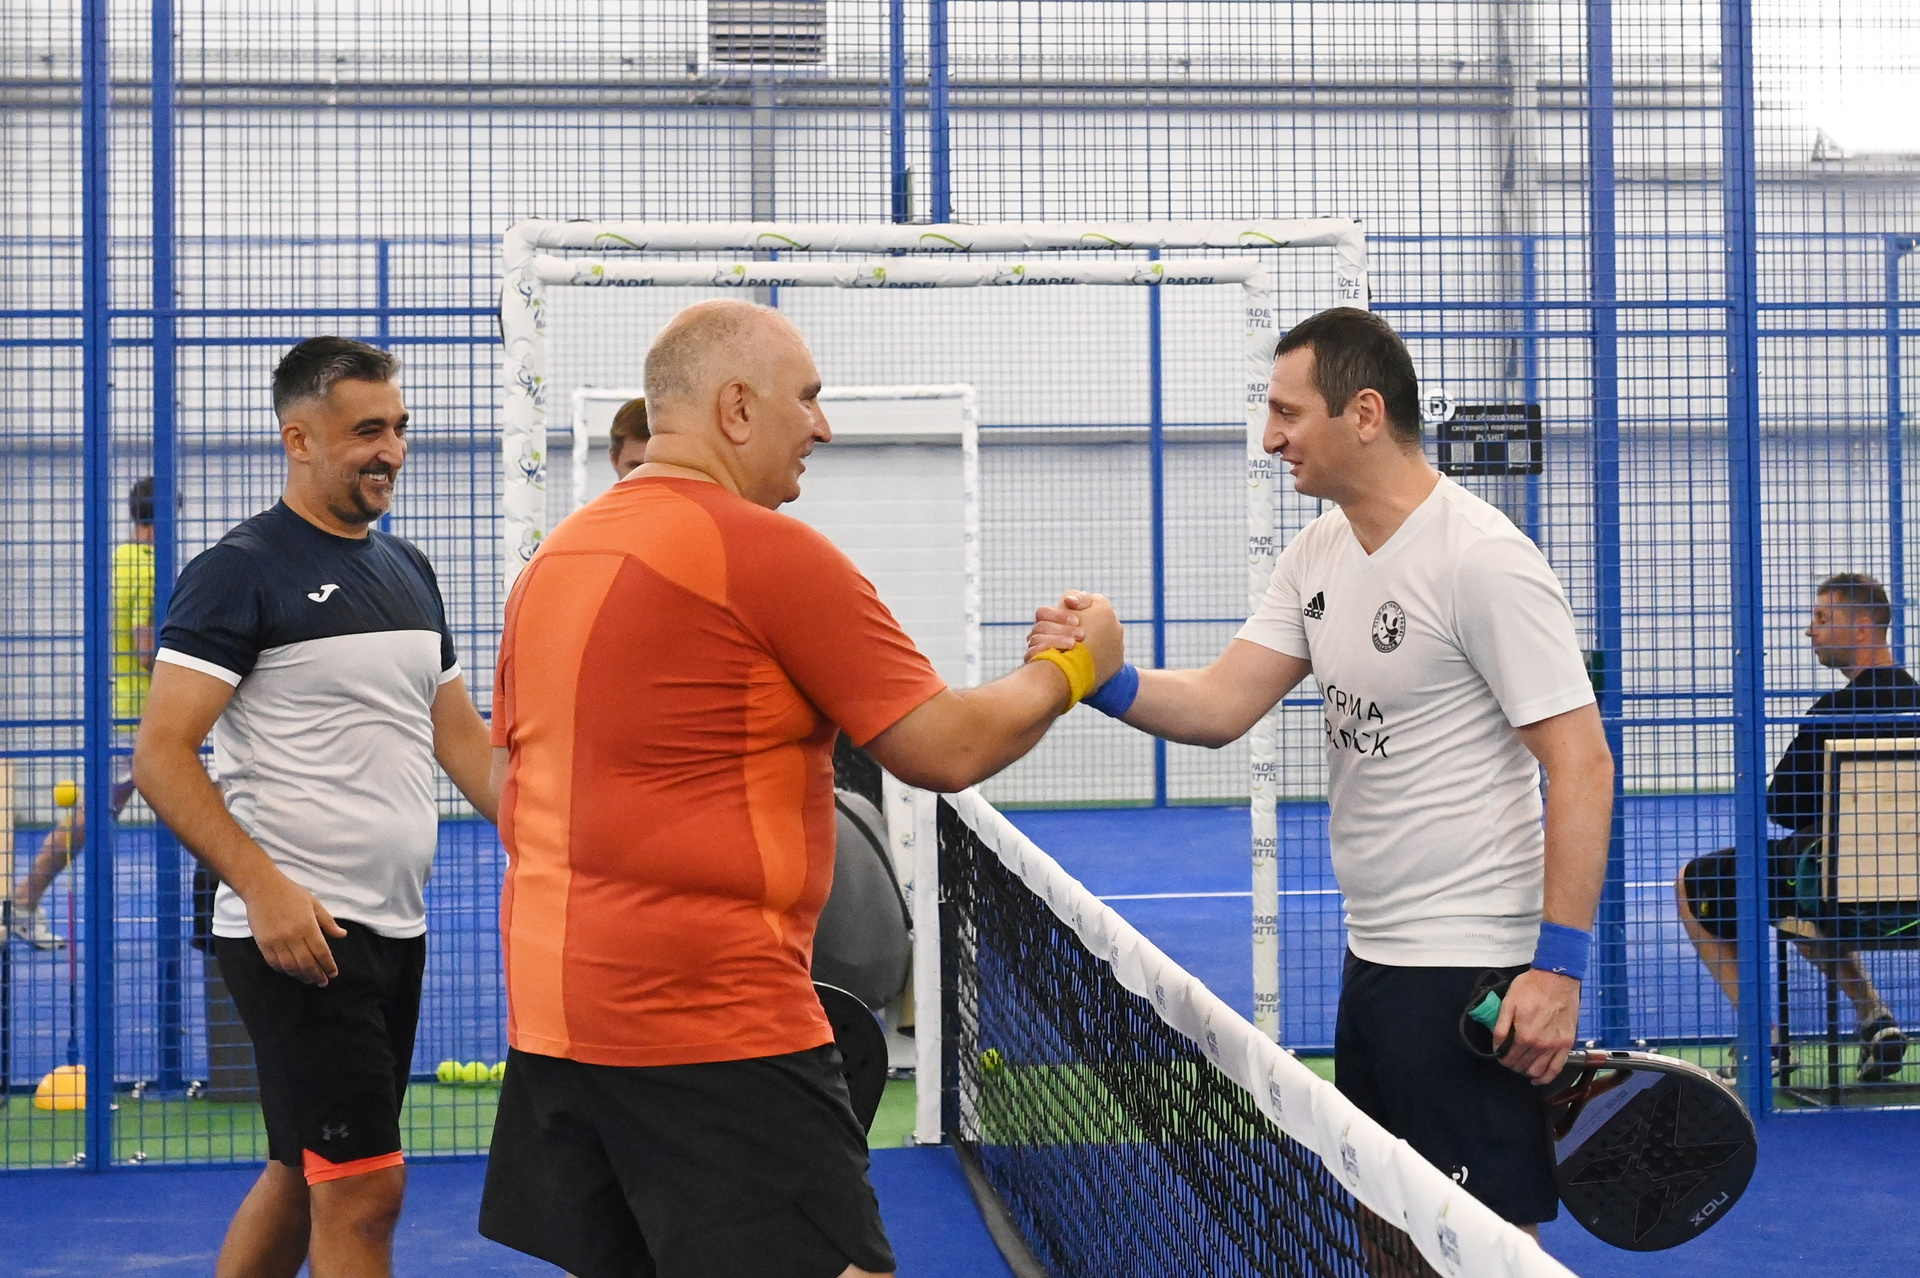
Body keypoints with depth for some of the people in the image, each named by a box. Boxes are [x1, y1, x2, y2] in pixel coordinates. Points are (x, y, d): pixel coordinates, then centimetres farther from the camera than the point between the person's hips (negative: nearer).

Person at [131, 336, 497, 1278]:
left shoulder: (407, 571, 15)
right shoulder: (240, 571, -9)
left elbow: (463, 738, 20)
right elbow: (160, 756, -15)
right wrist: (265, 887, -25)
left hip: (395, 926, 8)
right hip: (300, 932, -8)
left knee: (306, 1175, 16)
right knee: (365, 1187, -9)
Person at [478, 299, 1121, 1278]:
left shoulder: (553, 558, 13)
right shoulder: (770, 551, -11)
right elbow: (947, 750, -9)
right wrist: (1071, 666, 8)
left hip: (549, 1008, 9)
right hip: (716, 1025, -9)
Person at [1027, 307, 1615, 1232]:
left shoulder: (1482, 560, -17)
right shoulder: (1317, 556, 9)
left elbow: (1581, 764, -19)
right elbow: (1221, 705, 4)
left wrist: (1560, 966, -22)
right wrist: (1100, 677, -15)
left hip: (1469, 974, -9)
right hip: (1372, 954, 9)